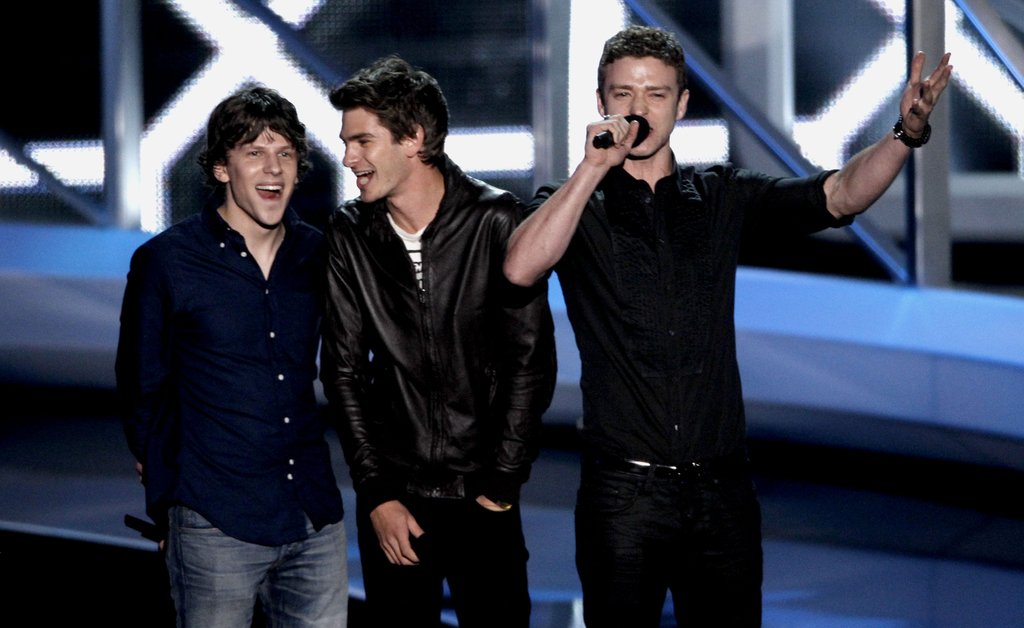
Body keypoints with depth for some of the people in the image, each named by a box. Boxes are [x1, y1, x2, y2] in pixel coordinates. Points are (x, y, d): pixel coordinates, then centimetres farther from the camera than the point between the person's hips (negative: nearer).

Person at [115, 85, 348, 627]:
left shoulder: (317, 254, 8)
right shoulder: (164, 262, -3)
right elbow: (141, 389, 5)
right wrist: (168, 497, 6)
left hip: (316, 522, 4)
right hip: (216, 528, -4)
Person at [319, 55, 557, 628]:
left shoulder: (496, 221, -7)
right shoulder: (349, 236, 1)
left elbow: (532, 358, -6)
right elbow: (344, 371, 3)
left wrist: (503, 482, -8)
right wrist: (377, 493, -2)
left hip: (482, 495, -2)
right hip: (394, 497, 2)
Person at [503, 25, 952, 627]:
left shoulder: (722, 197, 11)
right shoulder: (575, 204, 3)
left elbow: (839, 195, 0)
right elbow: (522, 268, -18)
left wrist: (906, 135, -18)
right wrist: (595, 166, -18)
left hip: (722, 489, 3)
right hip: (623, 492, -2)